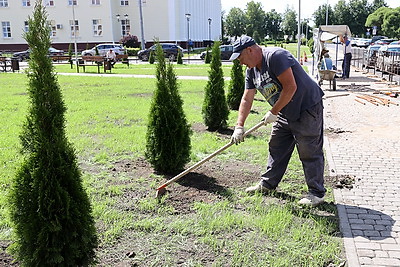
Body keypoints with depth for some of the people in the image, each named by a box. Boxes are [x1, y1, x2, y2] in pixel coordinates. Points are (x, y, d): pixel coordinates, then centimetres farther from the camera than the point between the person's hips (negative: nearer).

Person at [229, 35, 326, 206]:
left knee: (310, 153, -4)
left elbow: (291, 87, -25)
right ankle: (268, 183, 29)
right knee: (276, 149, 15)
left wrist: (273, 112, -18)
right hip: (284, 114, 9)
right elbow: (246, 99, 8)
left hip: (307, 110, -9)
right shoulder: (251, 70, 8)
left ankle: (317, 193, 6)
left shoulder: (275, 56, -20)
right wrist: (239, 126, 1)